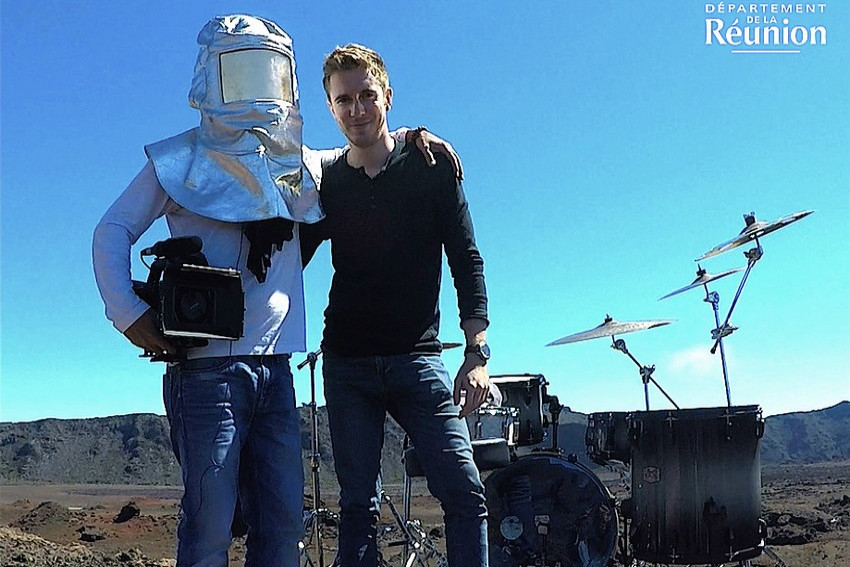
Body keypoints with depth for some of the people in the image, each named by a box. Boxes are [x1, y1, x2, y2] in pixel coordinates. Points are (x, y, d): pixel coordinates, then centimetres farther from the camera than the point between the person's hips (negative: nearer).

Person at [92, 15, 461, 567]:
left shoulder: (295, 164, 15)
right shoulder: (182, 161, 3)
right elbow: (114, 231, 2)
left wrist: (408, 137, 13)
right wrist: (130, 314, -11)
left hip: (275, 370, 5)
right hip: (207, 369, -4)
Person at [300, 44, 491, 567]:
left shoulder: (429, 164, 2)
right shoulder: (324, 184, 8)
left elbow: (467, 262, -2)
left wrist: (477, 354, -11)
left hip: (418, 357, -1)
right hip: (346, 365, 2)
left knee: (466, 494, -9)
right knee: (358, 505, 5)